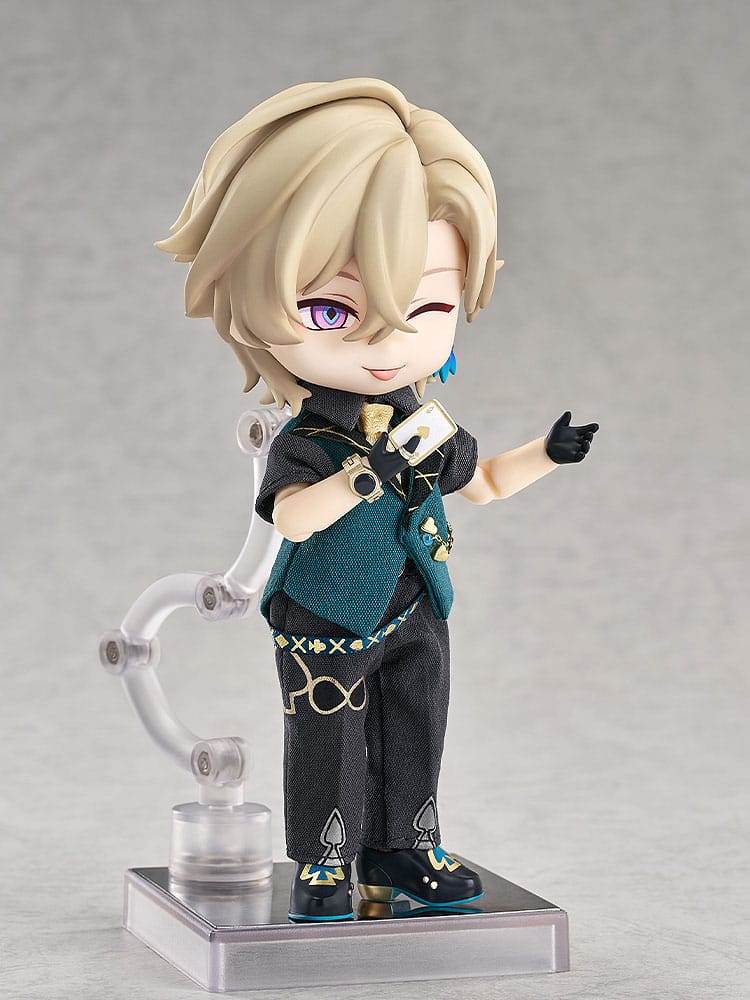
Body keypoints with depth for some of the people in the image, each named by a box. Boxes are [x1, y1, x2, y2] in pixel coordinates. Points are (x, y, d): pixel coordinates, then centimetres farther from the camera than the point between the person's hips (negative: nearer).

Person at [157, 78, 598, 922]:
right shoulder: (305, 439, -20)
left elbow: (477, 485, 14)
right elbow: (290, 515, -36)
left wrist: (545, 454, 6)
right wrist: (363, 477, -46)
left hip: (413, 617, 6)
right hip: (323, 628, -6)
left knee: (414, 735, 13)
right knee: (326, 743, 4)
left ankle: (399, 851, 27)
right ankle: (320, 866, 17)